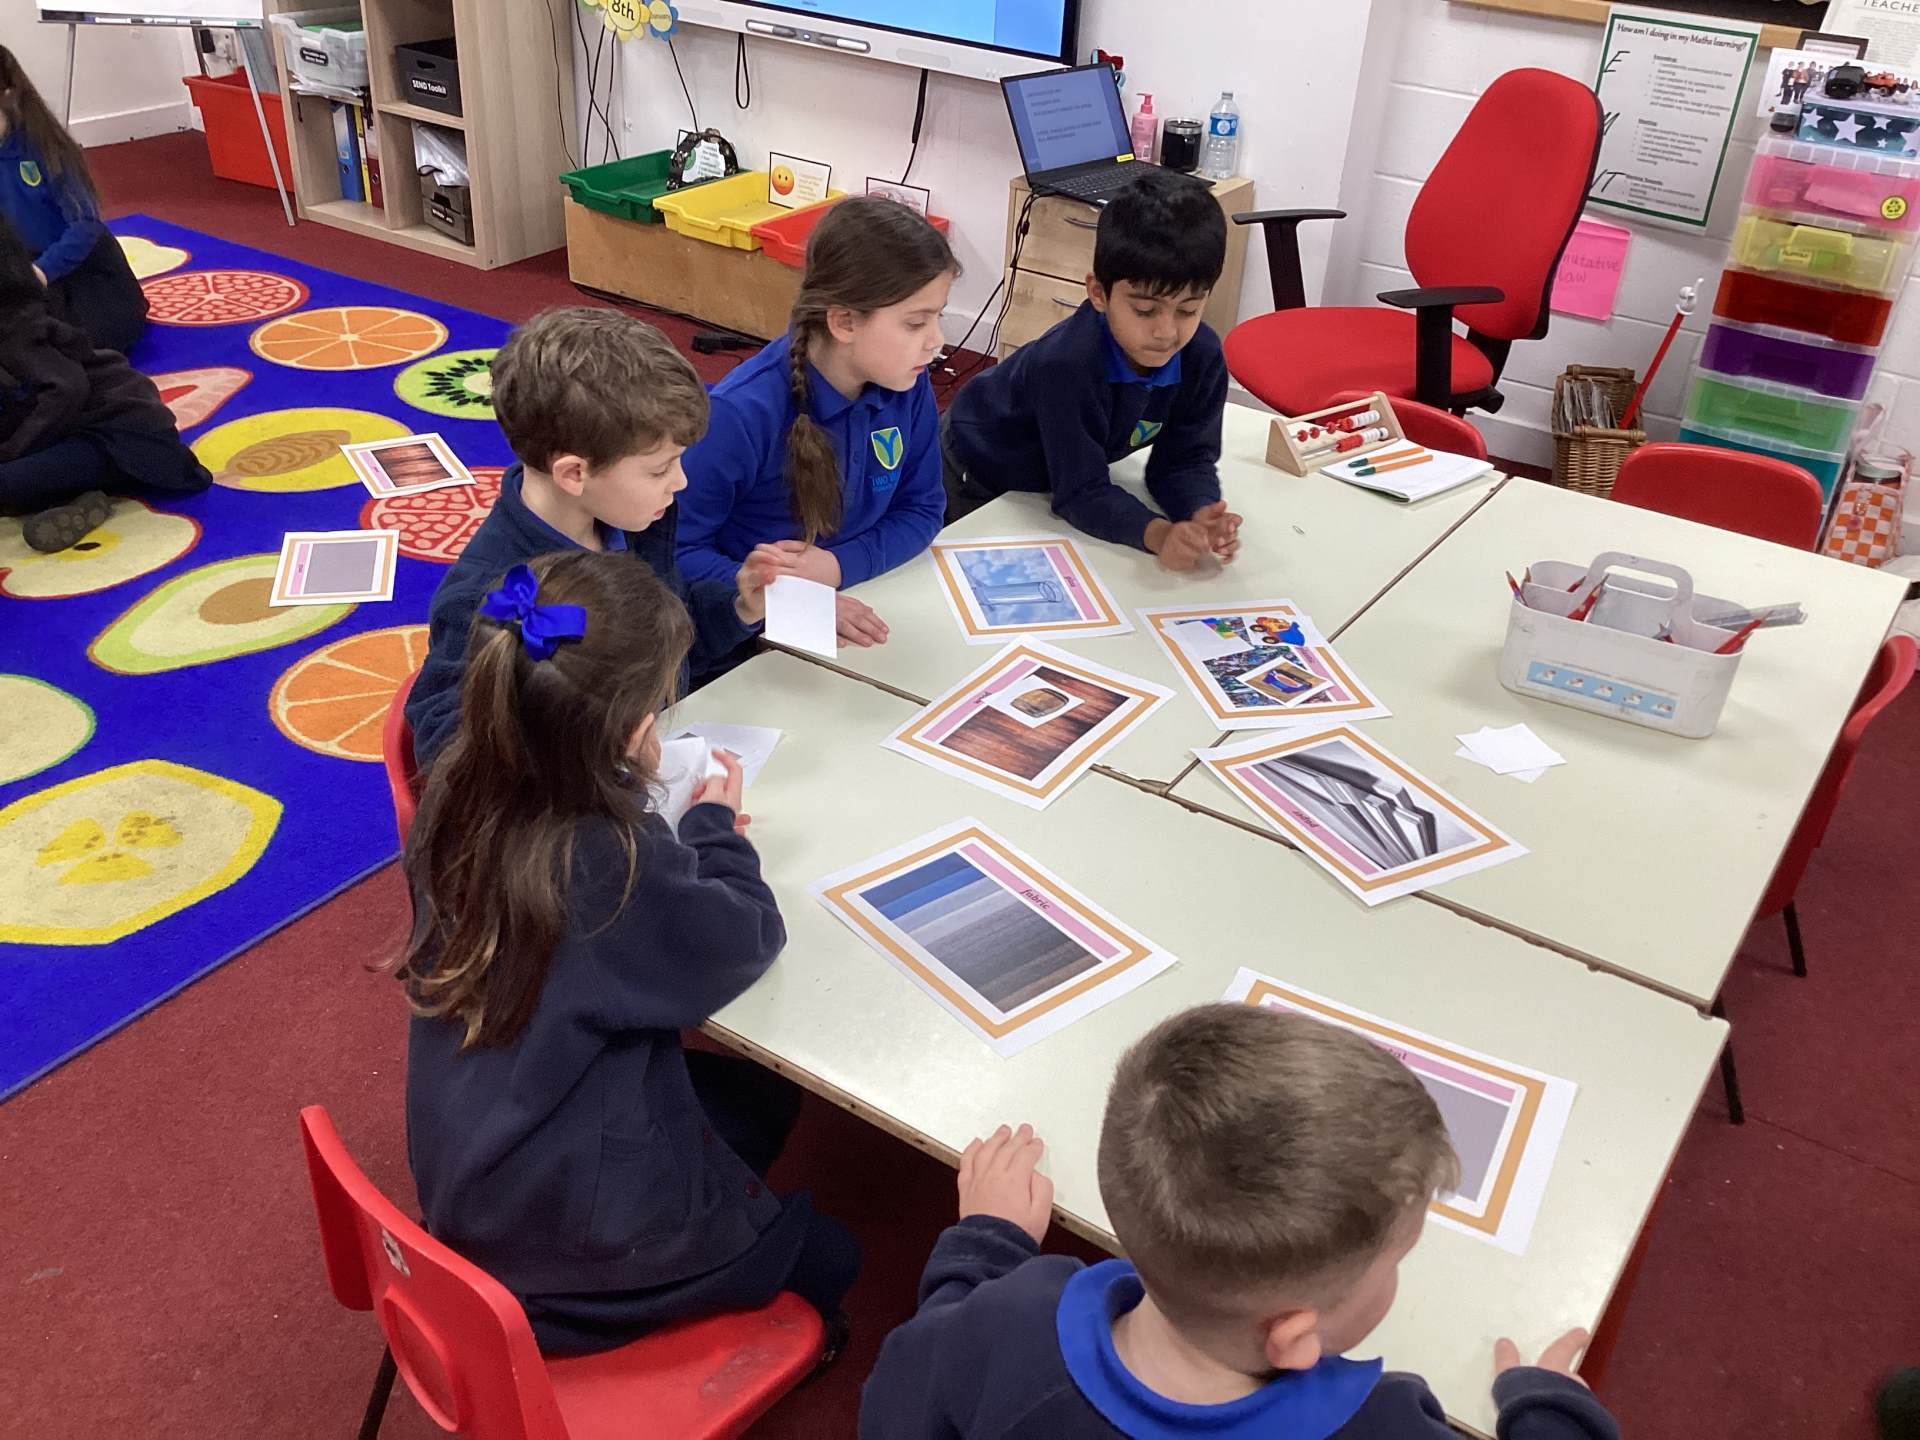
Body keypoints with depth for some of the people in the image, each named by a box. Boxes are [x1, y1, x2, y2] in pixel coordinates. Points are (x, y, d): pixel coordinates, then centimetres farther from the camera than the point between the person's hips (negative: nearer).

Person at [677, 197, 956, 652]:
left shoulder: (909, 385, -7)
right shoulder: (742, 413, -23)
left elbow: (921, 509, 4)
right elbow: (677, 550, -17)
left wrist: (840, 565, -14)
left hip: (855, 611, 5)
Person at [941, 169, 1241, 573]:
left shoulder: (1203, 358, -25)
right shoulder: (1065, 365, -42)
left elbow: (1183, 459, -18)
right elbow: (1081, 492, -38)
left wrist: (1202, 515, -41)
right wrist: (1158, 534, -55)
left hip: (1060, 476, 5)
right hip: (979, 472, -5)